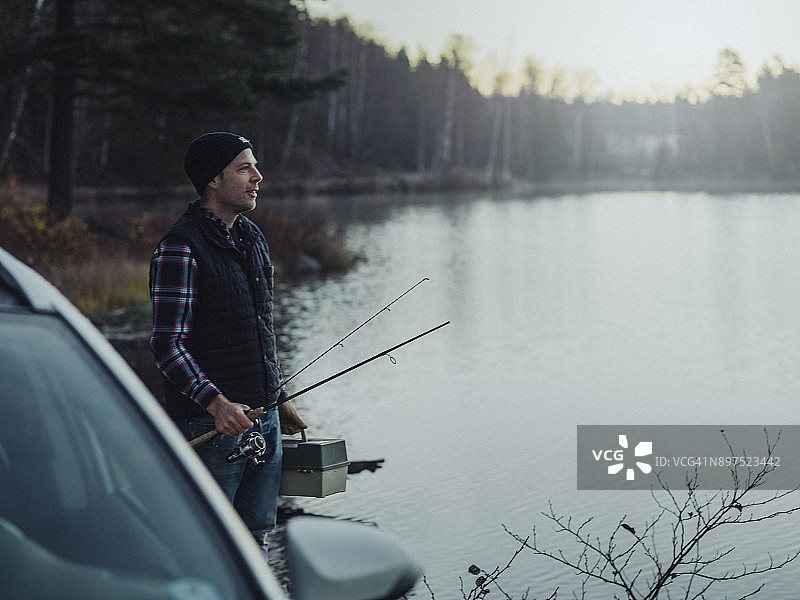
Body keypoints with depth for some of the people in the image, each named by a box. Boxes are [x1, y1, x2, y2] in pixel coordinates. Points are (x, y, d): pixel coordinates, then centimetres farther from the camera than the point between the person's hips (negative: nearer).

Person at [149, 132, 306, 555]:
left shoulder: (253, 239, 14)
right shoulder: (180, 247, -13)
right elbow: (167, 344, -19)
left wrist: (279, 400, 22)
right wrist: (216, 403, -29)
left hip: (264, 421, 8)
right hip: (208, 423, -8)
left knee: (255, 539, 12)